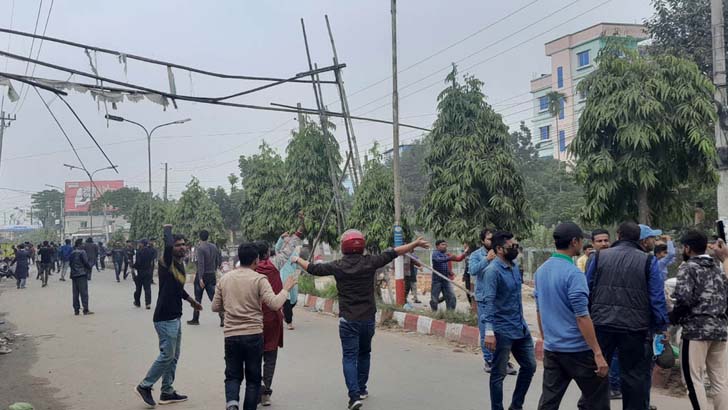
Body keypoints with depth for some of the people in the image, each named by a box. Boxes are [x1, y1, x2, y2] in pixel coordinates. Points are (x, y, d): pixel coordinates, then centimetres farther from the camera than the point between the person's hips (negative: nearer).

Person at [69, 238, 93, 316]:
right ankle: (85, 310, -6)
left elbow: (70, 263, 15)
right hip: (82, 274, -7)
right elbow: (86, 262, -14)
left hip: (74, 274, 7)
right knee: (84, 292, -5)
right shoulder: (82, 252, -12)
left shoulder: (72, 253, 10)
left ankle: (76, 310, 11)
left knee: (75, 293, 9)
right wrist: (89, 267, 5)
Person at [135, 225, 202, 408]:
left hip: (175, 316, 9)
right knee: (167, 355, -7)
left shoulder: (180, 265, 12)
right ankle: (145, 386, 9)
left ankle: (167, 392, 21)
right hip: (165, 317, -9)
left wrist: (191, 300, 37)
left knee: (173, 357, 13)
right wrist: (168, 229, -16)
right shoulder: (166, 262, -12)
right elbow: (167, 245, -34)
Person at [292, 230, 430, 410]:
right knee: (364, 353, 20)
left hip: (347, 319, -2)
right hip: (368, 318, 2)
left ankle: (354, 395, -13)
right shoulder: (370, 262, -6)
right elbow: (392, 253, 0)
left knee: (350, 357, 0)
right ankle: (361, 389, 30)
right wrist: (415, 244, 8)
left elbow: (314, 269, 3)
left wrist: (297, 260, 21)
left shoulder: (338, 266, -7)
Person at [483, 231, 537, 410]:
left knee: (530, 366, 15)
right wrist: (489, 331, -30)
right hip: (502, 331, -8)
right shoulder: (493, 270, -17)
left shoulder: (515, 266, 8)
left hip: (521, 328, 8)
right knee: (499, 374, 3)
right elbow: (488, 301, -23)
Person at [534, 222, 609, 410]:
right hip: (577, 349, -7)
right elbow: (582, 317, -19)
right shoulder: (573, 273, -17)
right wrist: (598, 353, -16)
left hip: (551, 348, 7)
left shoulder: (540, 271, 7)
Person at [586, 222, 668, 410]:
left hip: (601, 324, 2)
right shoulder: (648, 261, -1)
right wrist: (661, 327, 5)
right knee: (634, 375, 9)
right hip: (634, 327, -2)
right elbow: (657, 298, -3)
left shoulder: (599, 256, 4)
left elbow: (586, 292, 6)